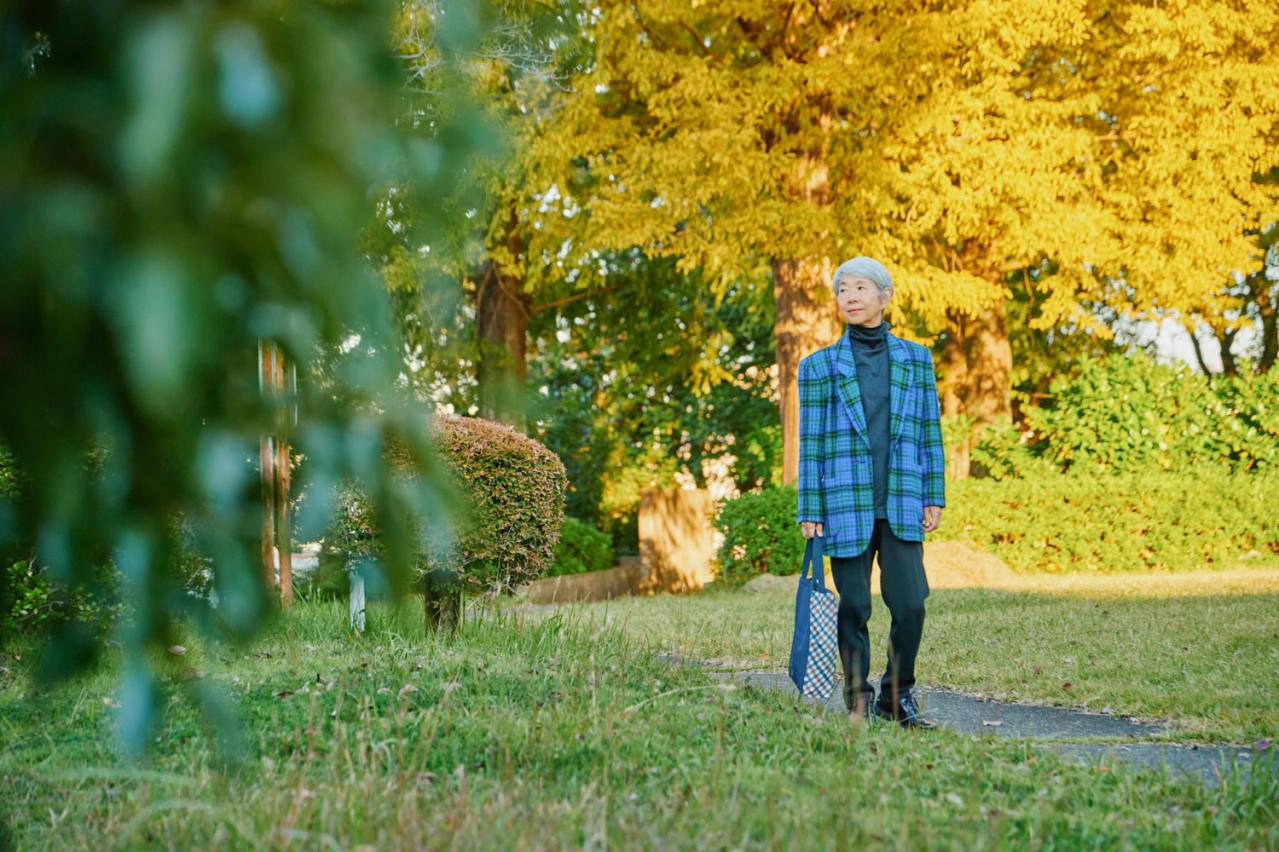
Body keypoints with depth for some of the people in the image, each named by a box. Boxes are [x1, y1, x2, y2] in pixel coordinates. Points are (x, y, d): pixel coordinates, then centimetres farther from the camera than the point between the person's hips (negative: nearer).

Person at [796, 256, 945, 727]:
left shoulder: (915, 359, 10)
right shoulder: (819, 366, 5)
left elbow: (930, 431, 11)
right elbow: (811, 442, 4)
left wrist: (934, 496, 6)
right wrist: (810, 511, -1)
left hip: (902, 505, 1)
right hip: (847, 505, -1)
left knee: (910, 604, -4)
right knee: (854, 608, 2)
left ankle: (897, 697, 13)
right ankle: (858, 702, 14)